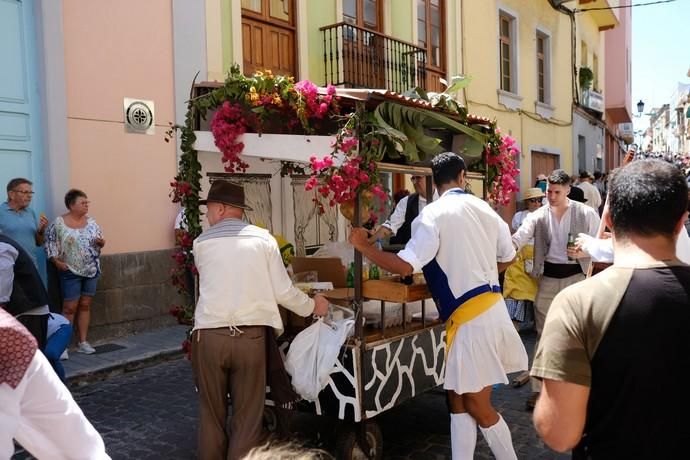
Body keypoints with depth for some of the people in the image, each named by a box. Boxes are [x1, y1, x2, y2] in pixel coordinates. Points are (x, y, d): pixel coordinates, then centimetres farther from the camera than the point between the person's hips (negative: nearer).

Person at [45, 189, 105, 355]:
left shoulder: (91, 222, 6)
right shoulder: (59, 222, -6)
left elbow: (100, 241, 13)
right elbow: (50, 244, -4)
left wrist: (101, 242, -9)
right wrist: (57, 261, -15)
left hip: (91, 270, 4)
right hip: (71, 272, -4)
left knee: (85, 305, 8)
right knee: (70, 307, -3)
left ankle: (83, 342, 16)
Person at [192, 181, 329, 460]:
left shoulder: (201, 243, 3)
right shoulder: (263, 238, 1)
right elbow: (283, 292, -1)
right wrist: (312, 306, 16)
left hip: (209, 335, 1)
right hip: (251, 336, 0)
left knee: (211, 414, 16)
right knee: (247, 416, 11)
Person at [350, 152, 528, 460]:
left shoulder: (434, 214, -12)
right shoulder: (484, 209, 9)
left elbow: (405, 266, -19)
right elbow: (508, 258, 19)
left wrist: (363, 247, -7)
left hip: (470, 316, -8)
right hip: (492, 306, 8)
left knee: (476, 405, 8)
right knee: (458, 399, 16)